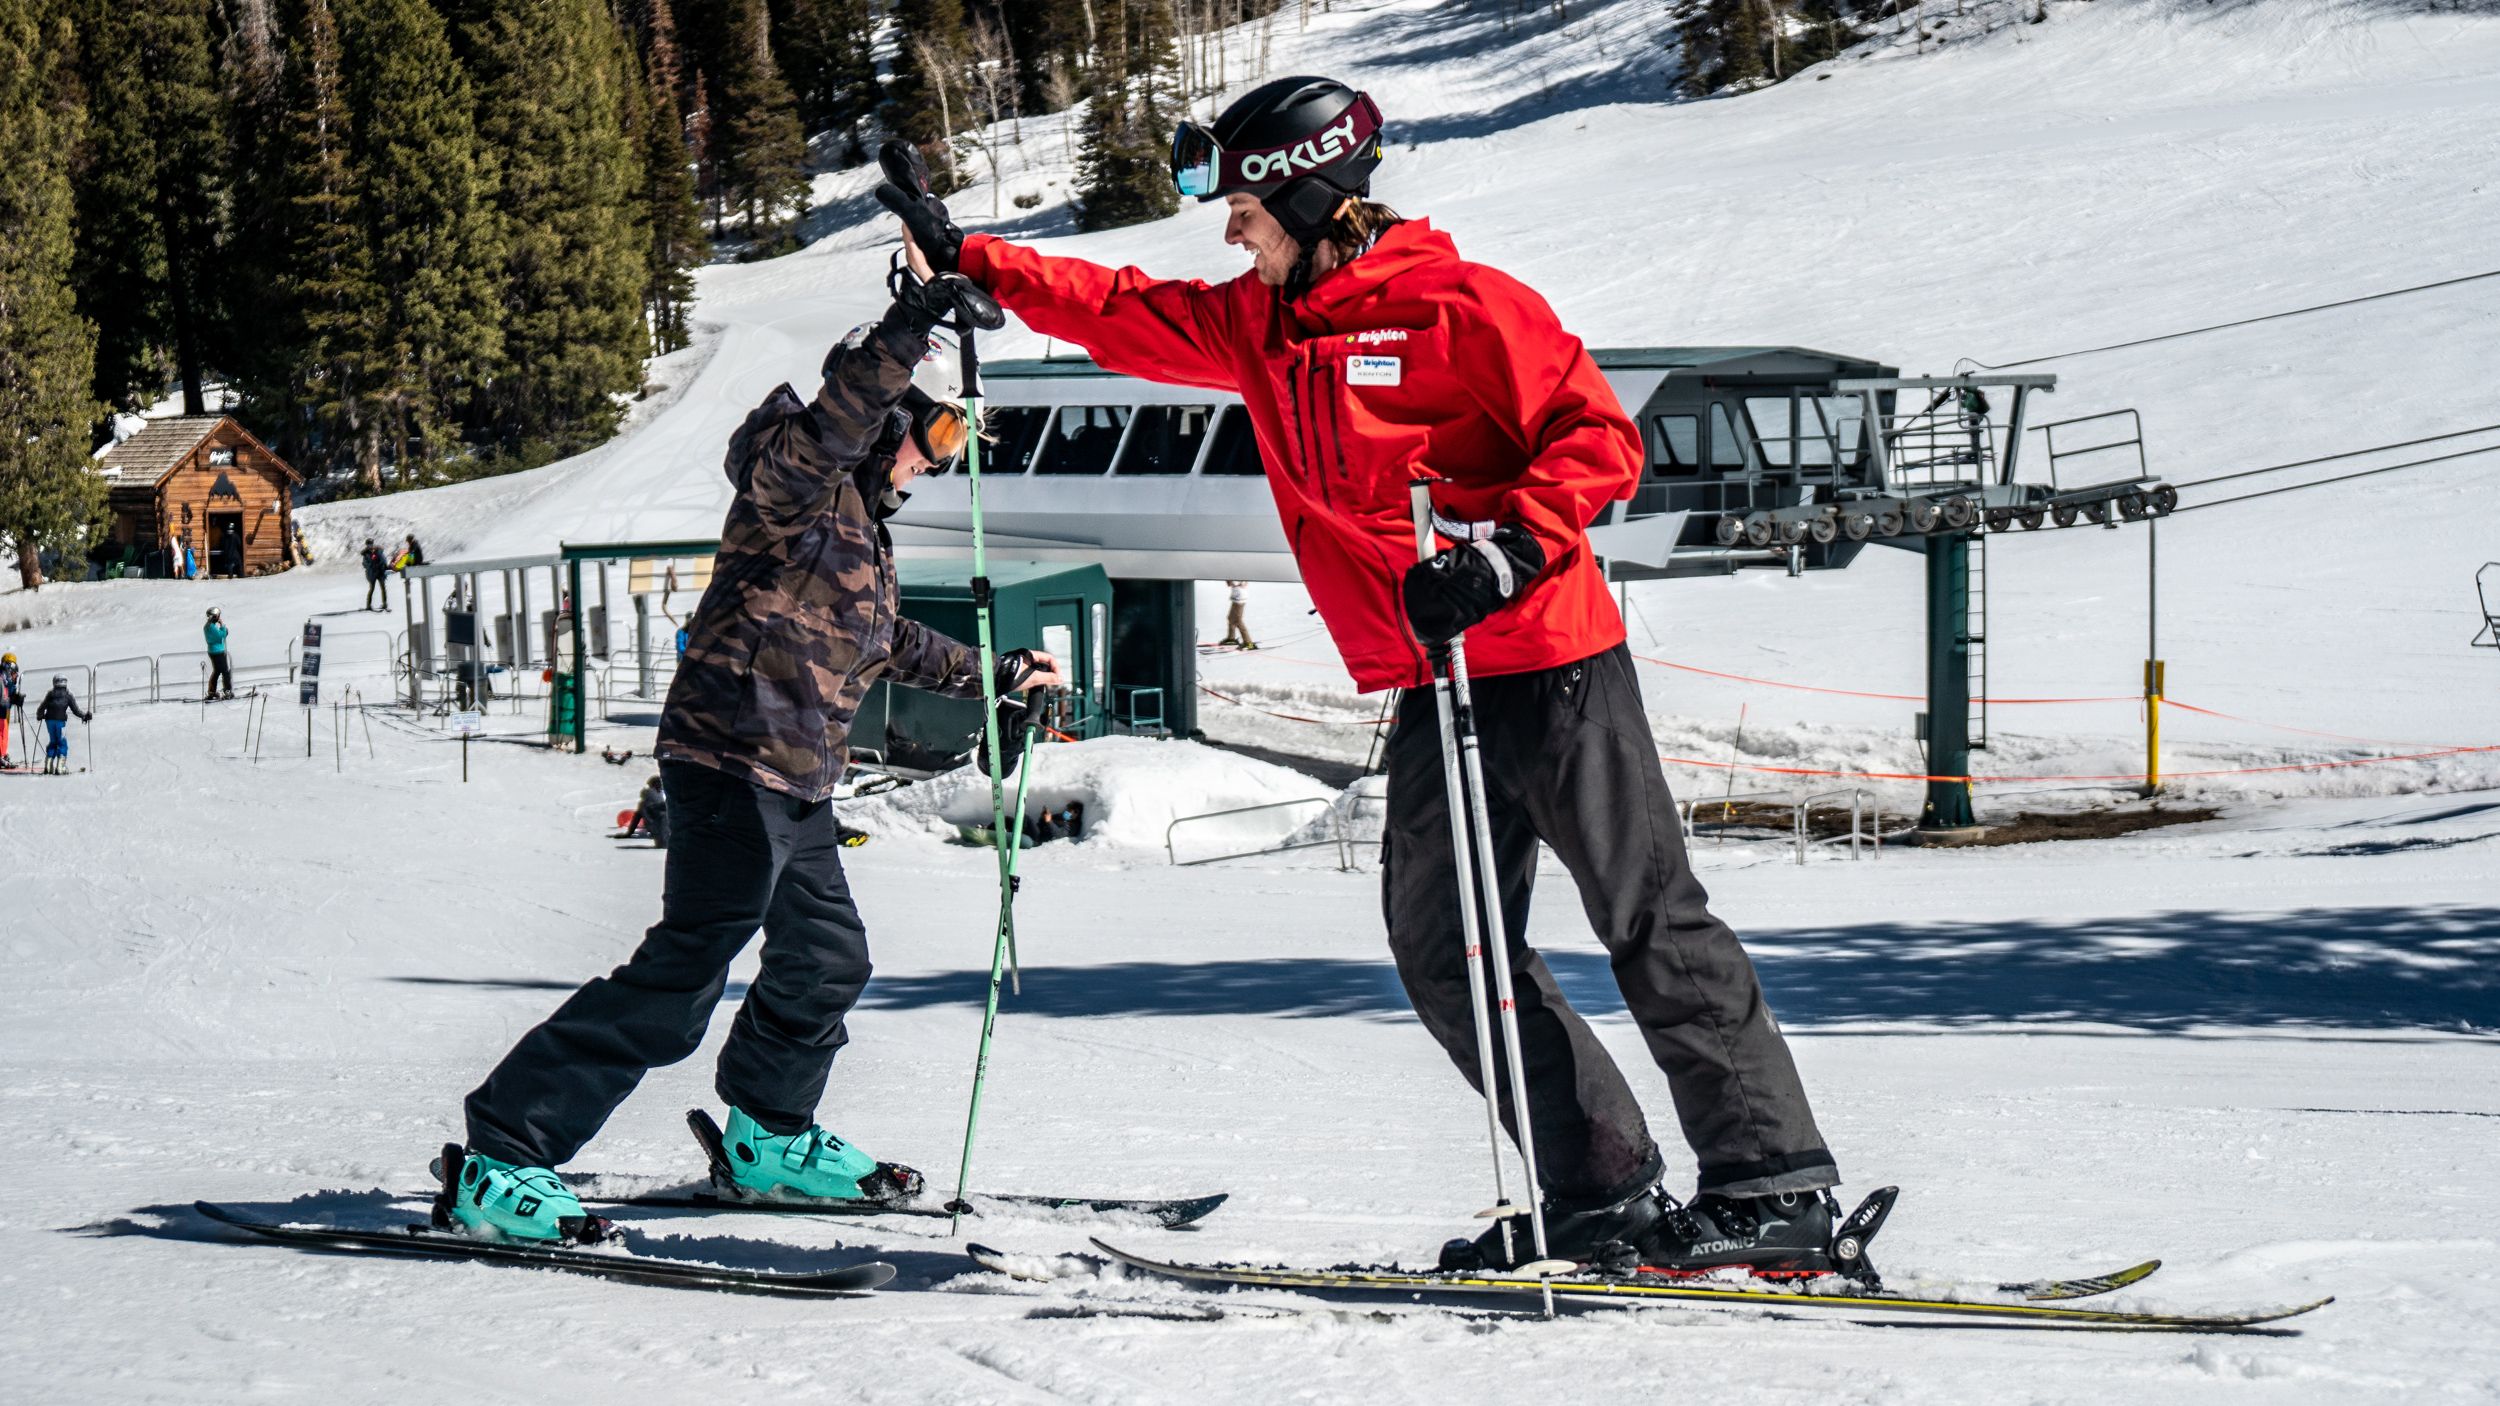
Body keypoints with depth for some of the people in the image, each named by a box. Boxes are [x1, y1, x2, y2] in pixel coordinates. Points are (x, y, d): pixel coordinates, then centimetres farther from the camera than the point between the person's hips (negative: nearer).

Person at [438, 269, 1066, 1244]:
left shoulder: (857, 520, 23)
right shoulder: (795, 486, -7)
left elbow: (881, 642, 38)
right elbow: (818, 436, -33)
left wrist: (992, 674, 44)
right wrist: (901, 337, -40)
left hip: (795, 785, 11)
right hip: (738, 764, -11)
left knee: (827, 959, 20)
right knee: (679, 979, -15)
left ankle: (768, 1140, 39)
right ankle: (500, 1161, -16)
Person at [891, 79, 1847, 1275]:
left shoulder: (1455, 304, -11)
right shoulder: (1253, 326, 12)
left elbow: (1599, 439, -13)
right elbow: (1120, 313, 22)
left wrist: (1504, 553, -25)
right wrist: (967, 261, 17)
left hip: (1551, 664, -8)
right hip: (1433, 688, 8)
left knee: (1649, 922, -7)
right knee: (1445, 954, 5)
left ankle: (1777, 1186, -3)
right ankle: (1602, 1191, 9)